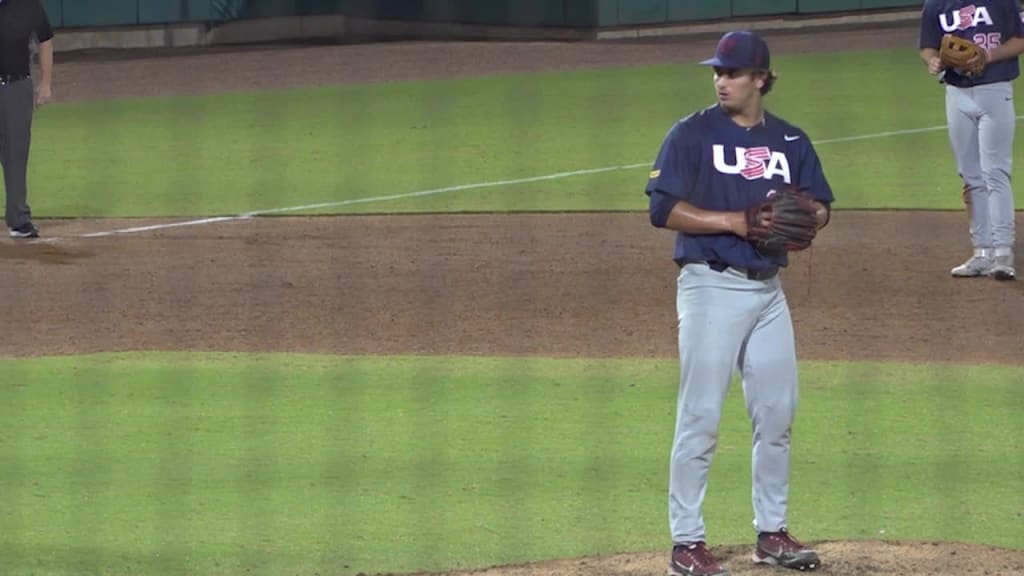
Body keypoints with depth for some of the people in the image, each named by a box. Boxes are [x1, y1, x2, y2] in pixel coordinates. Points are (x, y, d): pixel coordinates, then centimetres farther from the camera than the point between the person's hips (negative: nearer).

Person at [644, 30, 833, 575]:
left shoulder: (790, 140, 10)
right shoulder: (692, 134, -5)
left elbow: (820, 205, 14)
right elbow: (663, 208, -11)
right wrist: (733, 221, -18)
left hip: (768, 289, 5)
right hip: (711, 286, -5)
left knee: (777, 414, 9)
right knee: (700, 417, -6)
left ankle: (771, 532, 21)